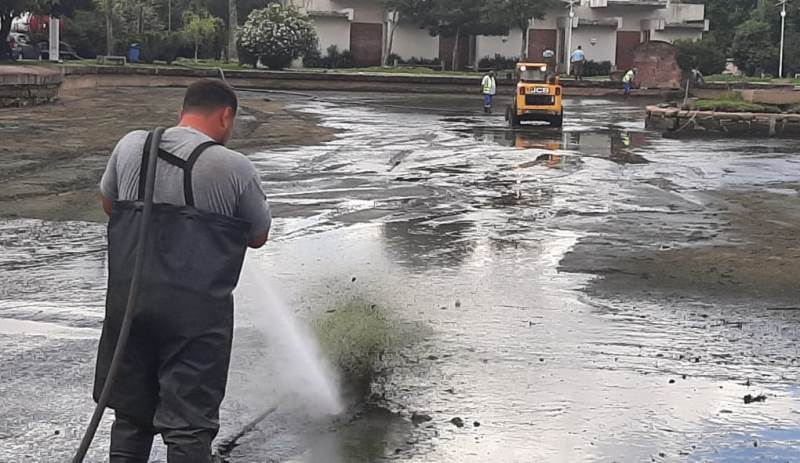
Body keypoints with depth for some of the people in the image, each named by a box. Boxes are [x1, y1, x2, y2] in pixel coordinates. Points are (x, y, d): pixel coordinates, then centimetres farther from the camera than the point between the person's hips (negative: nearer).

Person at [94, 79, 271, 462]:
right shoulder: (235, 167, -10)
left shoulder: (131, 146, 2)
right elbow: (259, 237, 4)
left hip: (128, 298, 4)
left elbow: (108, 203, 19)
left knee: (131, 415, 19)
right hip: (197, 309, -4)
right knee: (189, 424, 4)